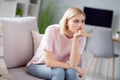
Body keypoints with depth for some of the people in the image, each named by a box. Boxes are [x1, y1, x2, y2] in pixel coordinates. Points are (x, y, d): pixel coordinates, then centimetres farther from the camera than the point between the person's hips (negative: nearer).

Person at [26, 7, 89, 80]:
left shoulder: (81, 37, -14)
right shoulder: (52, 30, -24)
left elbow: (73, 64, -24)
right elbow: (49, 62, -28)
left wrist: (75, 38, -33)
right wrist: (73, 67, -23)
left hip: (59, 67, 3)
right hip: (38, 65, -3)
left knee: (71, 72, -30)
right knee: (59, 71, -33)